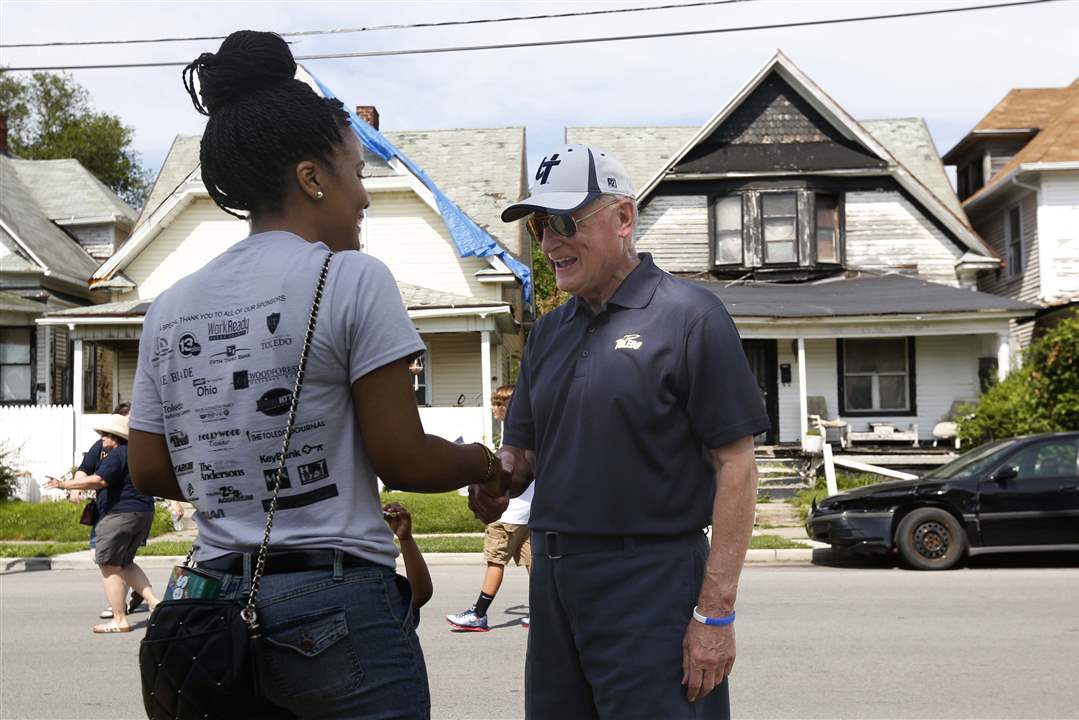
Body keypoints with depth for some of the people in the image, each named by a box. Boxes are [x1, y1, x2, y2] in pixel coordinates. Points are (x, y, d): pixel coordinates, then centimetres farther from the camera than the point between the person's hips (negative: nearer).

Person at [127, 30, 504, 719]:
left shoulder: (171, 307, 7)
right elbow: (403, 459, -10)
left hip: (218, 604, 6)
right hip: (337, 605, -6)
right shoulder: (352, 278, -10)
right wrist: (483, 465, 9)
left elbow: (150, 469, 10)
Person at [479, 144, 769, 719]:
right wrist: (498, 474, -6)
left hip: (651, 585, -6)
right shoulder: (548, 332, 14)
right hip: (552, 580, 7)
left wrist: (715, 613, -15)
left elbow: (735, 467, -10)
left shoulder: (688, 316, -7)